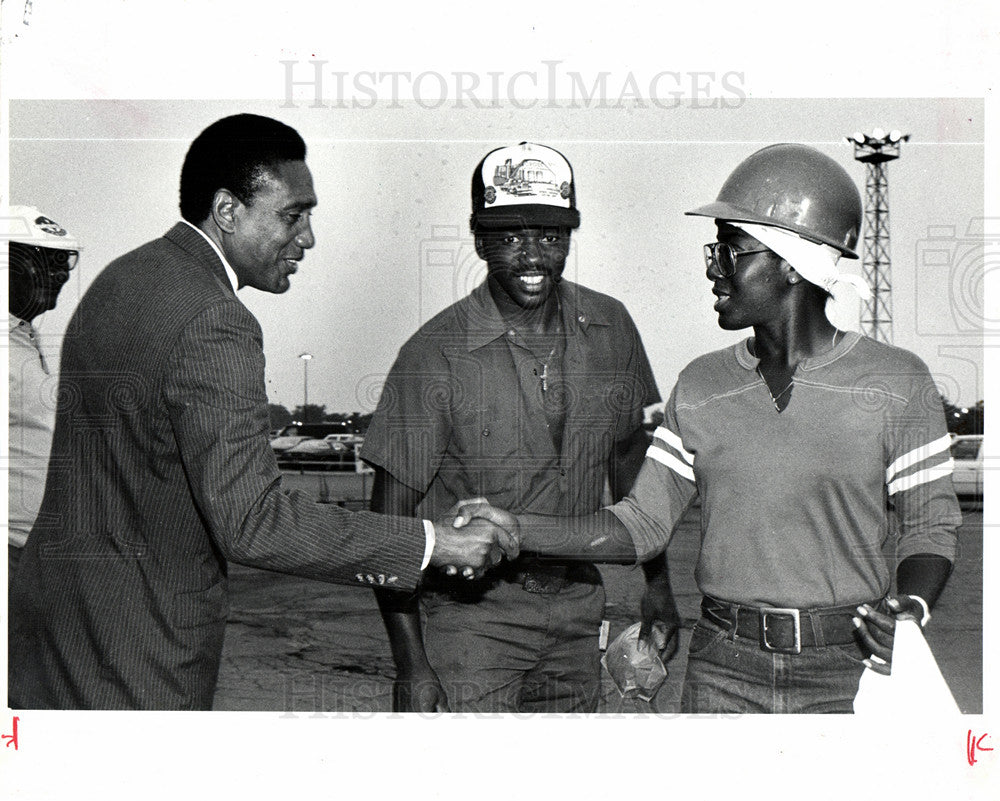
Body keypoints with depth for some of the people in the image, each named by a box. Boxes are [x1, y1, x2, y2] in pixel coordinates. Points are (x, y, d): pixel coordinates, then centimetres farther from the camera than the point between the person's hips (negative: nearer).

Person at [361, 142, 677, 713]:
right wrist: (411, 665, -14)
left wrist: (658, 587, 15)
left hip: (578, 604, 5)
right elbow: (392, 519, -11)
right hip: (470, 613, -4)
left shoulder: (611, 329, 0)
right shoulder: (435, 355, -14)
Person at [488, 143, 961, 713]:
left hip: (845, 669, -2)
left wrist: (912, 606, -17)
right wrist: (513, 530, -5)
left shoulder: (897, 384, -3)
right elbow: (642, 525, 5)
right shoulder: (701, 386, 6)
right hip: (723, 669, 2)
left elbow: (931, 524, 3)